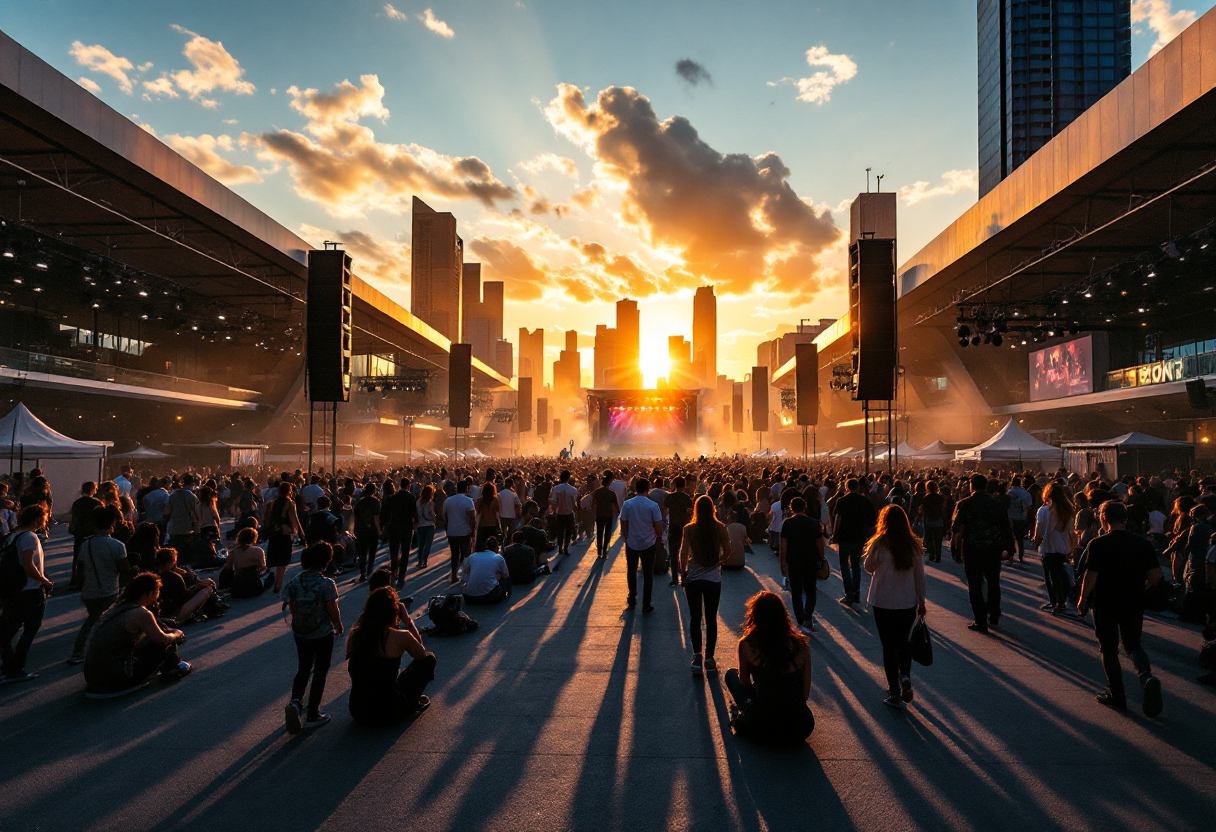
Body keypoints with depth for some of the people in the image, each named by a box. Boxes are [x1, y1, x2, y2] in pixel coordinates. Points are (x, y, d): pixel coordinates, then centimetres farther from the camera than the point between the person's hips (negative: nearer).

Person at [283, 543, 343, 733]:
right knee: (320, 672, 11)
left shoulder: (293, 583, -7)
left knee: (303, 669, 20)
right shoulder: (327, 584, -20)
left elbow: (292, 609, 2)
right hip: (323, 635, -4)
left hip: (300, 634, 4)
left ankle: (295, 701, -5)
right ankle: (312, 715, 16)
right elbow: (333, 611, -15)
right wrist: (339, 626, 6)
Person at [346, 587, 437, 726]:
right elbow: (423, 655, 4)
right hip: (389, 714, -5)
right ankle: (414, 702, 24)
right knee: (429, 659, 13)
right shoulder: (400, 637, -18)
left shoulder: (354, 634, -5)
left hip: (358, 712, 5)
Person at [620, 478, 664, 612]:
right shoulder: (652, 505, -13)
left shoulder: (627, 504, -9)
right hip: (648, 544, -1)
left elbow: (624, 526, -5)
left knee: (631, 572, 21)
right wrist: (658, 537, 11)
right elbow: (658, 528, -10)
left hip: (631, 544, 1)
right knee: (648, 574, 11)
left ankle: (632, 599, 31)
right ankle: (646, 605, 15)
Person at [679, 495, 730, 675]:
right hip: (714, 579, 1)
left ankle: (697, 656, 5)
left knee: (695, 618, 9)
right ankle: (709, 658, 16)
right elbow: (727, 552, 1)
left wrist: (683, 572, 3)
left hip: (693, 579, -1)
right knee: (711, 619, 11)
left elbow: (683, 554, -11)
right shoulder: (720, 528, -6)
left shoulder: (689, 529, -10)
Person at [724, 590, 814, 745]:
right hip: (800, 731, 3)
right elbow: (806, 694, 4)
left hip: (762, 731, -2)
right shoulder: (802, 644, -4)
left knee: (731, 674, 22)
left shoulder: (747, 644, -11)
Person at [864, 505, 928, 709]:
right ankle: (905, 676, 1)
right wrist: (921, 601, 12)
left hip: (883, 603, -3)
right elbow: (919, 576, 2)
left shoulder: (879, 543, -14)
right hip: (908, 603, 3)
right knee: (903, 642, 22)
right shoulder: (914, 546, -5)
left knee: (889, 646, 9)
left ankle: (894, 692, 12)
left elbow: (868, 567, -1)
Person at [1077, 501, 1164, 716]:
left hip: (1105, 605, -3)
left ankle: (1117, 695, 14)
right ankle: (1147, 676, -9)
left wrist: (1083, 600, -2)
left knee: (1109, 650, 10)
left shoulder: (1098, 544, -14)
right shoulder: (1143, 543, -2)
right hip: (1134, 604, 4)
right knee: (1133, 645, 19)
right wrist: (1139, 589, 17)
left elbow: (1090, 577, -16)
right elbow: (1155, 575, -2)